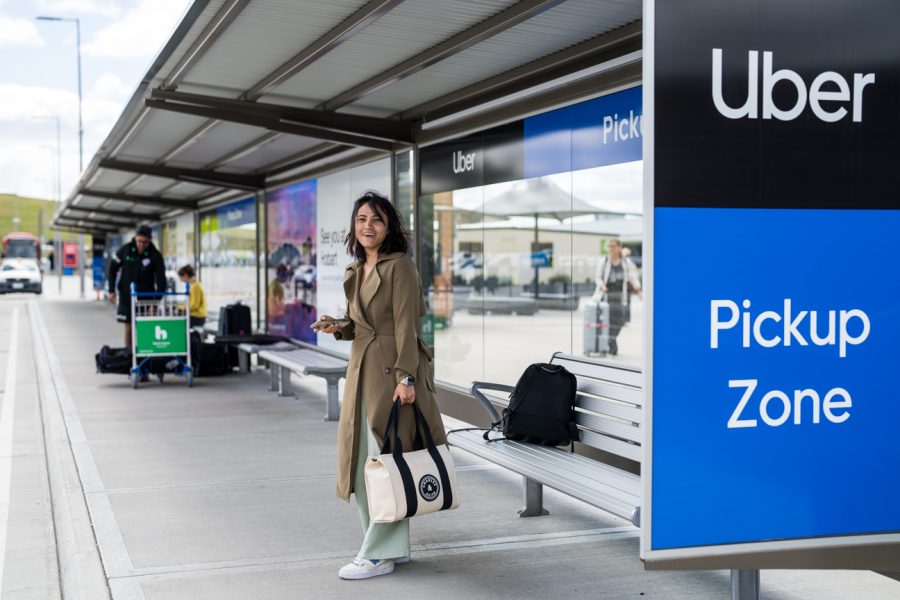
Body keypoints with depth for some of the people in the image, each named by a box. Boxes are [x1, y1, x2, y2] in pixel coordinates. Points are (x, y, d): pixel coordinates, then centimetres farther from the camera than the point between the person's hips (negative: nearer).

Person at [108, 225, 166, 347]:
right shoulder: (125, 250, -8)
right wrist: (112, 290, -1)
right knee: (128, 328, 3)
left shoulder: (156, 256, -11)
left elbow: (161, 280, -12)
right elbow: (113, 268, 3)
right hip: (126, 295, 1)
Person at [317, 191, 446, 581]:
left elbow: (405, 324, -14)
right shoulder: (355, 271, 16)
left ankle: (379, 554, 5)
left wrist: (406, 377, -20)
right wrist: (339, 327, 1)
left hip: (394, 372, -8)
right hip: (362, 371, 8)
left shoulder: (399, 265, -8)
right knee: (361, 461, 10)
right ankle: (394, 546, 21)